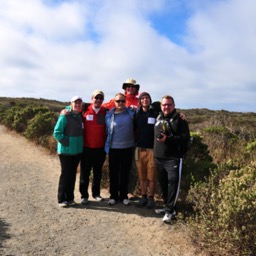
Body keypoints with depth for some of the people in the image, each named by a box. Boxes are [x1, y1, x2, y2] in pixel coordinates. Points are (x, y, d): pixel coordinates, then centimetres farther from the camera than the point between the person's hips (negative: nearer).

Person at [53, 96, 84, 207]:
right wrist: (66, 143, -16)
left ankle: (70, 198, 23)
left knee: (73, 174, 11)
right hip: (65, 151, -5)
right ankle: (61, 199, 14)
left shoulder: (80, 117, 7)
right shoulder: (65, 117, -12)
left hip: (78, 150, 6)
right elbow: (56, 133, -14)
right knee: (65, 174, 1)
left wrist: (79, 143, 7)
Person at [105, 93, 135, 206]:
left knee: (125, 173, 11)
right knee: (113, 173, 8)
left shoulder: (131, 113, 1)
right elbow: (107, 131, 4)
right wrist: (107, 146, 4)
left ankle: (124, 196, 25)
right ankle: (113, 196, 23)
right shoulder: (109, 115, -1)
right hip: (113, 149, -1)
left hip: (127, 148, 1)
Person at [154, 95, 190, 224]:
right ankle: (168, 206, 28)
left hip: (173, 158, -6)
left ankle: (170, 210, 2)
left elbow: (186, 137, -12)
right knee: (163, 183, 13)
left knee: (173, 182, -9)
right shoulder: (158, 118, 13)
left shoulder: (179, 119, -5)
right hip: (158, 157, 6)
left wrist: (168, 139, -21)